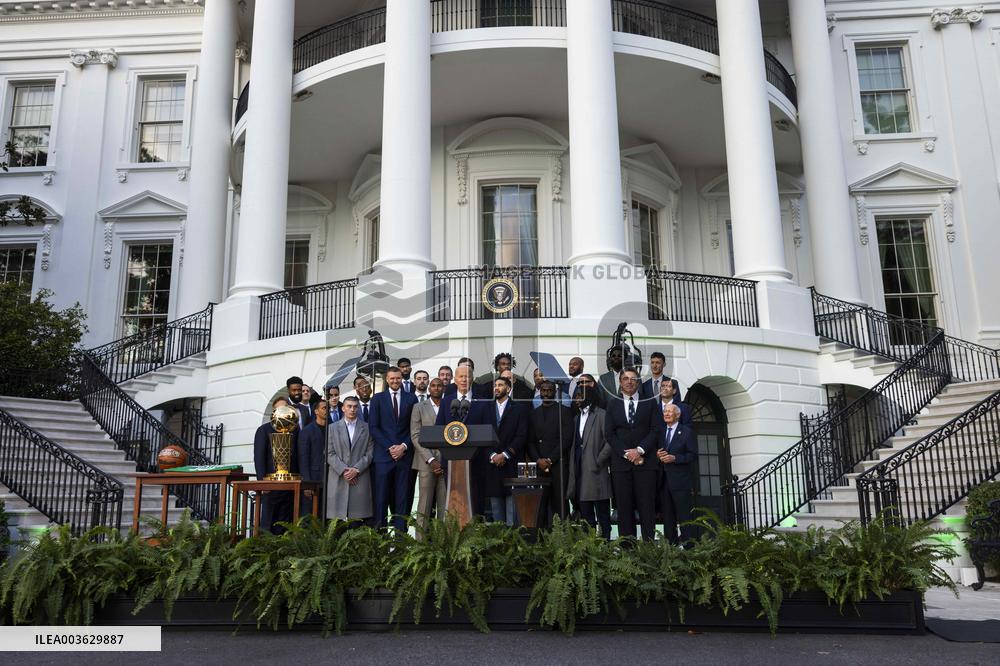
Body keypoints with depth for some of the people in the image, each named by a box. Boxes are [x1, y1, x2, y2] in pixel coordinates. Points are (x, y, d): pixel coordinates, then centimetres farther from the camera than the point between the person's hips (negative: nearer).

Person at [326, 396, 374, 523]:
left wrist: (356, 469, -9)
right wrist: (343, 470, -8)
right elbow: (329, 453, 4)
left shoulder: (367, 428, 10)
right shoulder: (333, 428, 11)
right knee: (337, 517, -3)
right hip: (338, 479, 0)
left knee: (359, 517, -4)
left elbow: (370, 453, 4)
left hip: (360, 478, 0)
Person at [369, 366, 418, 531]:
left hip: (405, 454, 1)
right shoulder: (378, 399, 8)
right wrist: (389, 447, -7)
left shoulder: (411, 399, 10)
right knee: (381, 497, -2)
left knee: (402, 497, 1)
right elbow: (374, 427, 2)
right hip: (383, 455, -1)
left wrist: (404, 446, -6)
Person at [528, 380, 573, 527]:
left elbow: (566, 439, -3)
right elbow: (530, 441, 12)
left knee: (560, 503, -5)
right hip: (539, 466, 3)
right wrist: (538, 460, -4)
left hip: (558, 465, -3)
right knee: (540, 504, -3)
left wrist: (550, 460, -8)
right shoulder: (534, 413, 17)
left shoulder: (565, 411, 5)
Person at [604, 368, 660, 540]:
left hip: (645, 460, -1)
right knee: (624, 507, -1)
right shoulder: (612, 404, 13)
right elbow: (609, 433, 5)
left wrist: (639, 450, -10)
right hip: (621, 461, 1)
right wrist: (626, 453, -6)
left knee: (647, 505, -5)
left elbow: (656, 429, 2)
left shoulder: (649, 402, 10)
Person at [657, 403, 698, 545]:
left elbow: (693, 455, -5)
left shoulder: (687, 432, 0)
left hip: (680, 480, -5)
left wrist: (674, 458, -16)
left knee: (683, 515, -4)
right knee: (667, 516, 8)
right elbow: (655, 450, 20)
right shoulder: (660, 431, 16)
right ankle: (670, 544, 14)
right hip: (663, 480, 5)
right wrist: (657, 455, -3)